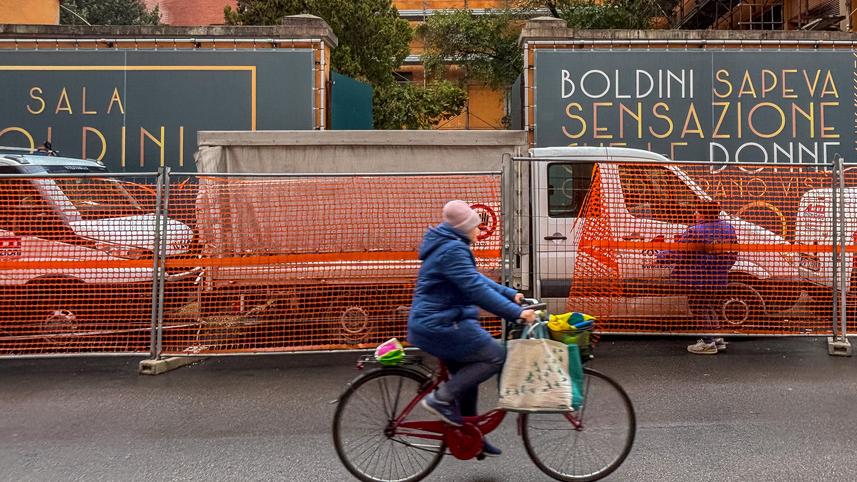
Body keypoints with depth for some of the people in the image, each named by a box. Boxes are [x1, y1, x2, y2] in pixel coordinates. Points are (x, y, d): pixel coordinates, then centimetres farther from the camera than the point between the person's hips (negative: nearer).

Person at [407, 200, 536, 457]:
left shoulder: (449, 246, 16)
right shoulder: (452, 250, -19)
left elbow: (476, 278, 20)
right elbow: (477, 289, -26)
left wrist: (511, 294, 13)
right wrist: (516, 312, -24)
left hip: (432, 324, 11)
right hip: (440, 326, -11)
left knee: (468, 373, 18)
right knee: (495, 355, -10)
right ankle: (441, 398, -7)